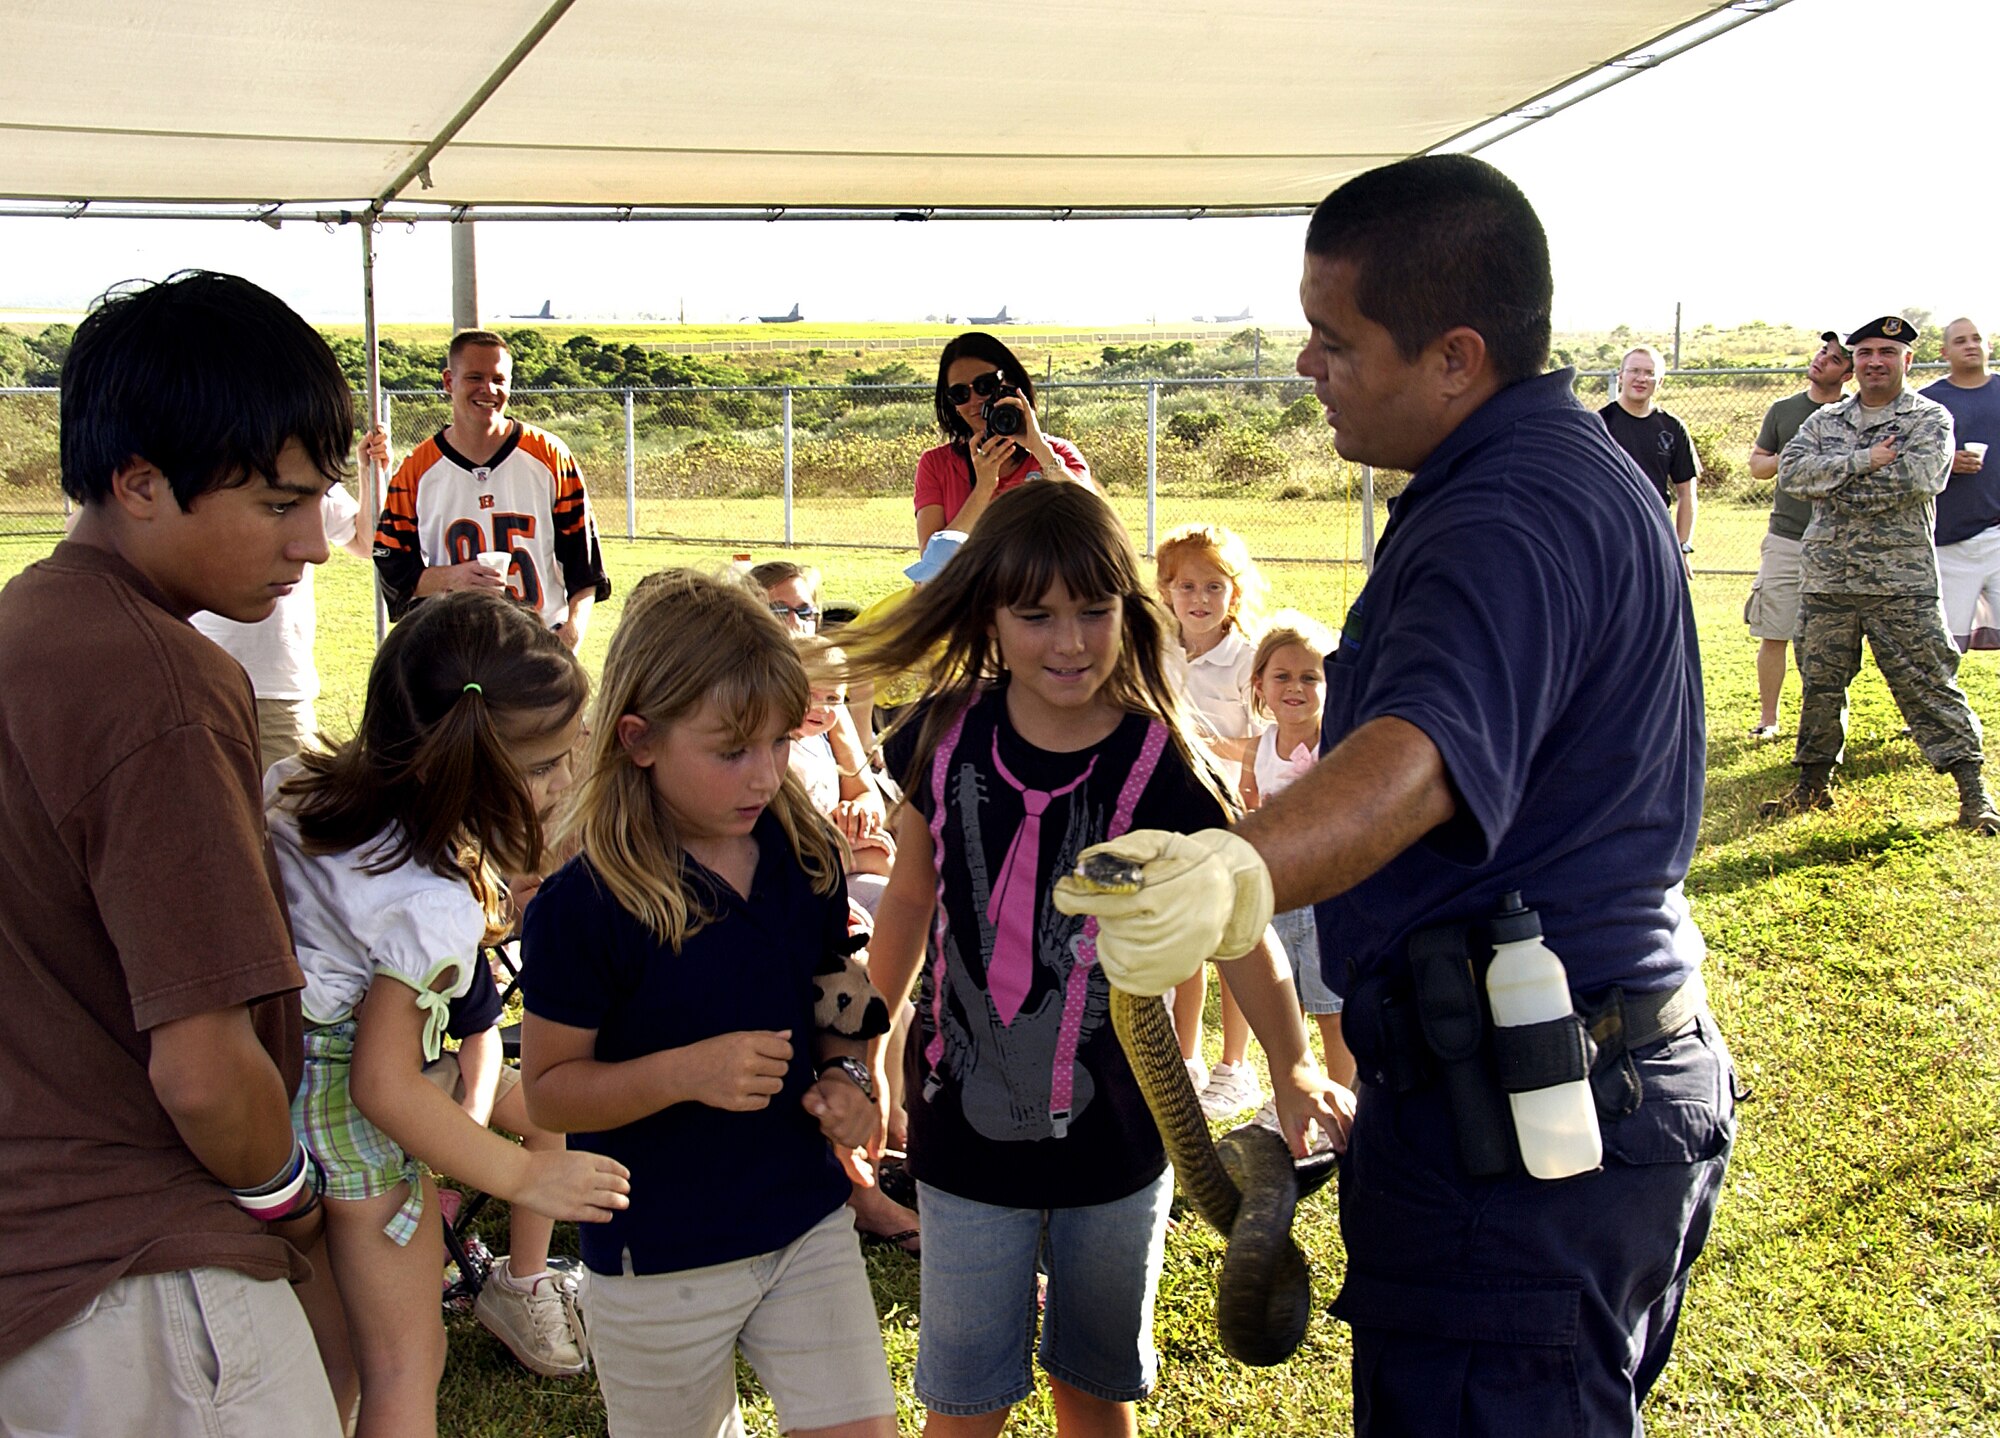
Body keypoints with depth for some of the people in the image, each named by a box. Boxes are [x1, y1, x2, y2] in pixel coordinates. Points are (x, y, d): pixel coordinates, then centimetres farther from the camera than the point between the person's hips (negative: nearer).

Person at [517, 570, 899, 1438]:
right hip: (658, 1262, -3)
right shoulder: (582, 906, -19)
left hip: (808, 1225, 4)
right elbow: (549, 1090, -13)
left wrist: (847, 1075, -8)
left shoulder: (806, 859, -4)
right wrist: (684, 1072, -27)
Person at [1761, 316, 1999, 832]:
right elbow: (1791, 471, -4)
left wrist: (1834, 481, -8)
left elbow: (1918, 477, -16)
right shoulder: (1825, 420, 13)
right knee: (1820, 684, 11)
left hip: (1901, 582, -4)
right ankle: (1812, 784, 23)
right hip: (1825, 580, 4)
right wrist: (1863, 461, -13)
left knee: (1927, 684, -5)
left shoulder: (1930, 418, 3)